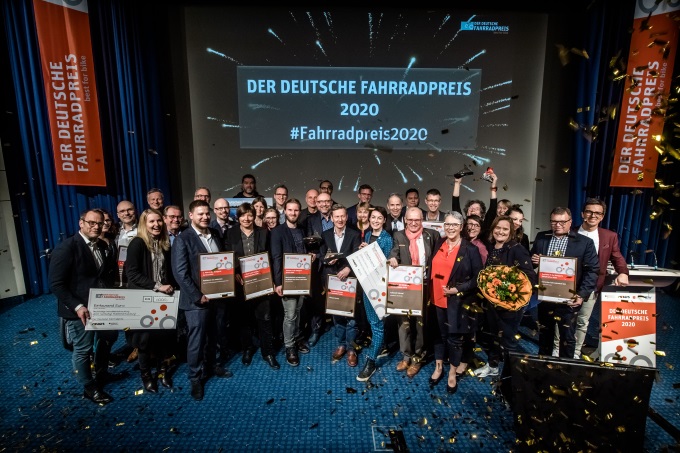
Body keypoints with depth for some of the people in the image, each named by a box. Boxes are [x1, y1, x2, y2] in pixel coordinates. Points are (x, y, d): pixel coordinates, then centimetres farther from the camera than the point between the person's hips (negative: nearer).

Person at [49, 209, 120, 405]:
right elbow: (56, 284, -19)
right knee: (83, 350, 9)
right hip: (80, 310, -7)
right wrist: (77, 306, -25)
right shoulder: (66, 247, -17)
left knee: (107, 339, 23)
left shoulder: (103, 246, 4)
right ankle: (89, 388, 30)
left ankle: (101, 374, 47)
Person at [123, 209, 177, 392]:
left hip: (162, 297, 5)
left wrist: (170, 287, -2)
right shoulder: (137, 243, -12)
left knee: (166, 333, 6)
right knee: (145, 337, 6)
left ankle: (163, 370, 26)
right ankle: (146, 374, 26)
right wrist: (157, 286, -22)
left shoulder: (165, 244, 6)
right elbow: (132, 273, -18)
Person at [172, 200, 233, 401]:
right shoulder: (183, 239, -12)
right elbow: (180, 272, -16)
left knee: (212, 335, 19)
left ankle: (210, 366, 38)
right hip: (197, 299, -6)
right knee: (197, 338, 5)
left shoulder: (215, 234, 8)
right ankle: (195, 377, 22)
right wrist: (198, 296, -19)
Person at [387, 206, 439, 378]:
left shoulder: (432, 235, 1)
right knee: (404, 321, 9)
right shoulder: (398, 236, 4)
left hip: (424, 285, -1)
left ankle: (417, 357, 25)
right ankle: (406, 356, 26)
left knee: (421, 321, 9)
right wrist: (392, 259, -33)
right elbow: (393, 253, -10)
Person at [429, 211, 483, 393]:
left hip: (458, 300, -4)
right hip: (437, 297, 4)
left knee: (454, 336, 7)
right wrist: (430, 291, -1)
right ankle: (438, 367, 33)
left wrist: (458, 289, -18)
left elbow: (478, 278, -9)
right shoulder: (438, 244, 5)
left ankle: (453, 372, 27)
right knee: (439, 333, 16)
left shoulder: (470, 249, -9)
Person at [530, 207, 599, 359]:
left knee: (568, 337, 10)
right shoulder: (541, 238, 5)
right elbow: (531, 262, 14)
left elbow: (592, 270, -7)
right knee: (544, 334, 18)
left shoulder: (585, 242, -5)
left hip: (568, 299, -3)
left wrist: (582, 294, -17)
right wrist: (533, 260, -11)